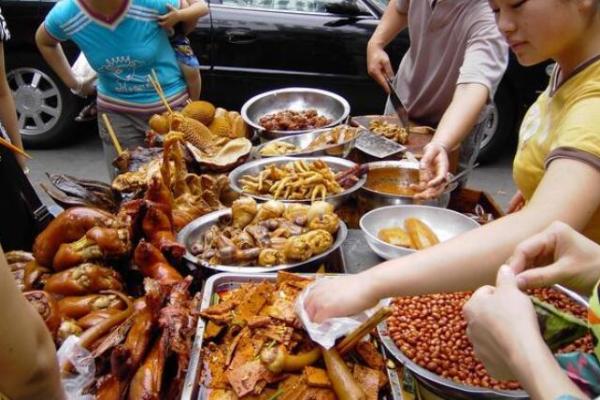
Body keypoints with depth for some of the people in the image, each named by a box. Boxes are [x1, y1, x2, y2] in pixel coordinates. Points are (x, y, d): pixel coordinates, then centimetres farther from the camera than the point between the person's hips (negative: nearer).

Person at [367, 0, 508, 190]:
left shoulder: (488, 18, -35)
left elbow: (474, 87, -51)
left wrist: (440, 145, -67)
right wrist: (376, 43, -10)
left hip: (457, 127, -5)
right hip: (402, 101, 5)